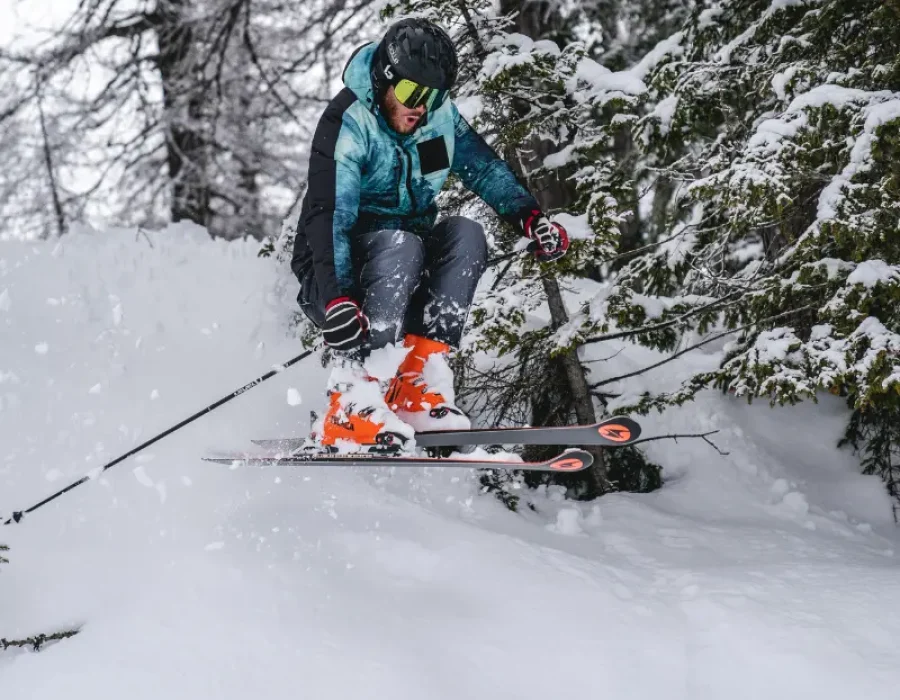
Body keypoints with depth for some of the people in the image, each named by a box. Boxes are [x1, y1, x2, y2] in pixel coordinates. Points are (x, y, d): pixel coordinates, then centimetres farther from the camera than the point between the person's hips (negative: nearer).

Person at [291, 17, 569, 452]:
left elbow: (485, 168, 9)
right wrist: (335, 301, -44)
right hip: (333, 276, -6)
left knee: (465, 235, -19)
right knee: (401, 245, -34)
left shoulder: (440, 117, 1)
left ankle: (417, 387, -21)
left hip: (408, 275, 6)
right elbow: (327, 216, -31)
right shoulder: (347, 124, -20)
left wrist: (529, 216, -10)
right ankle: (349, 401, -33)